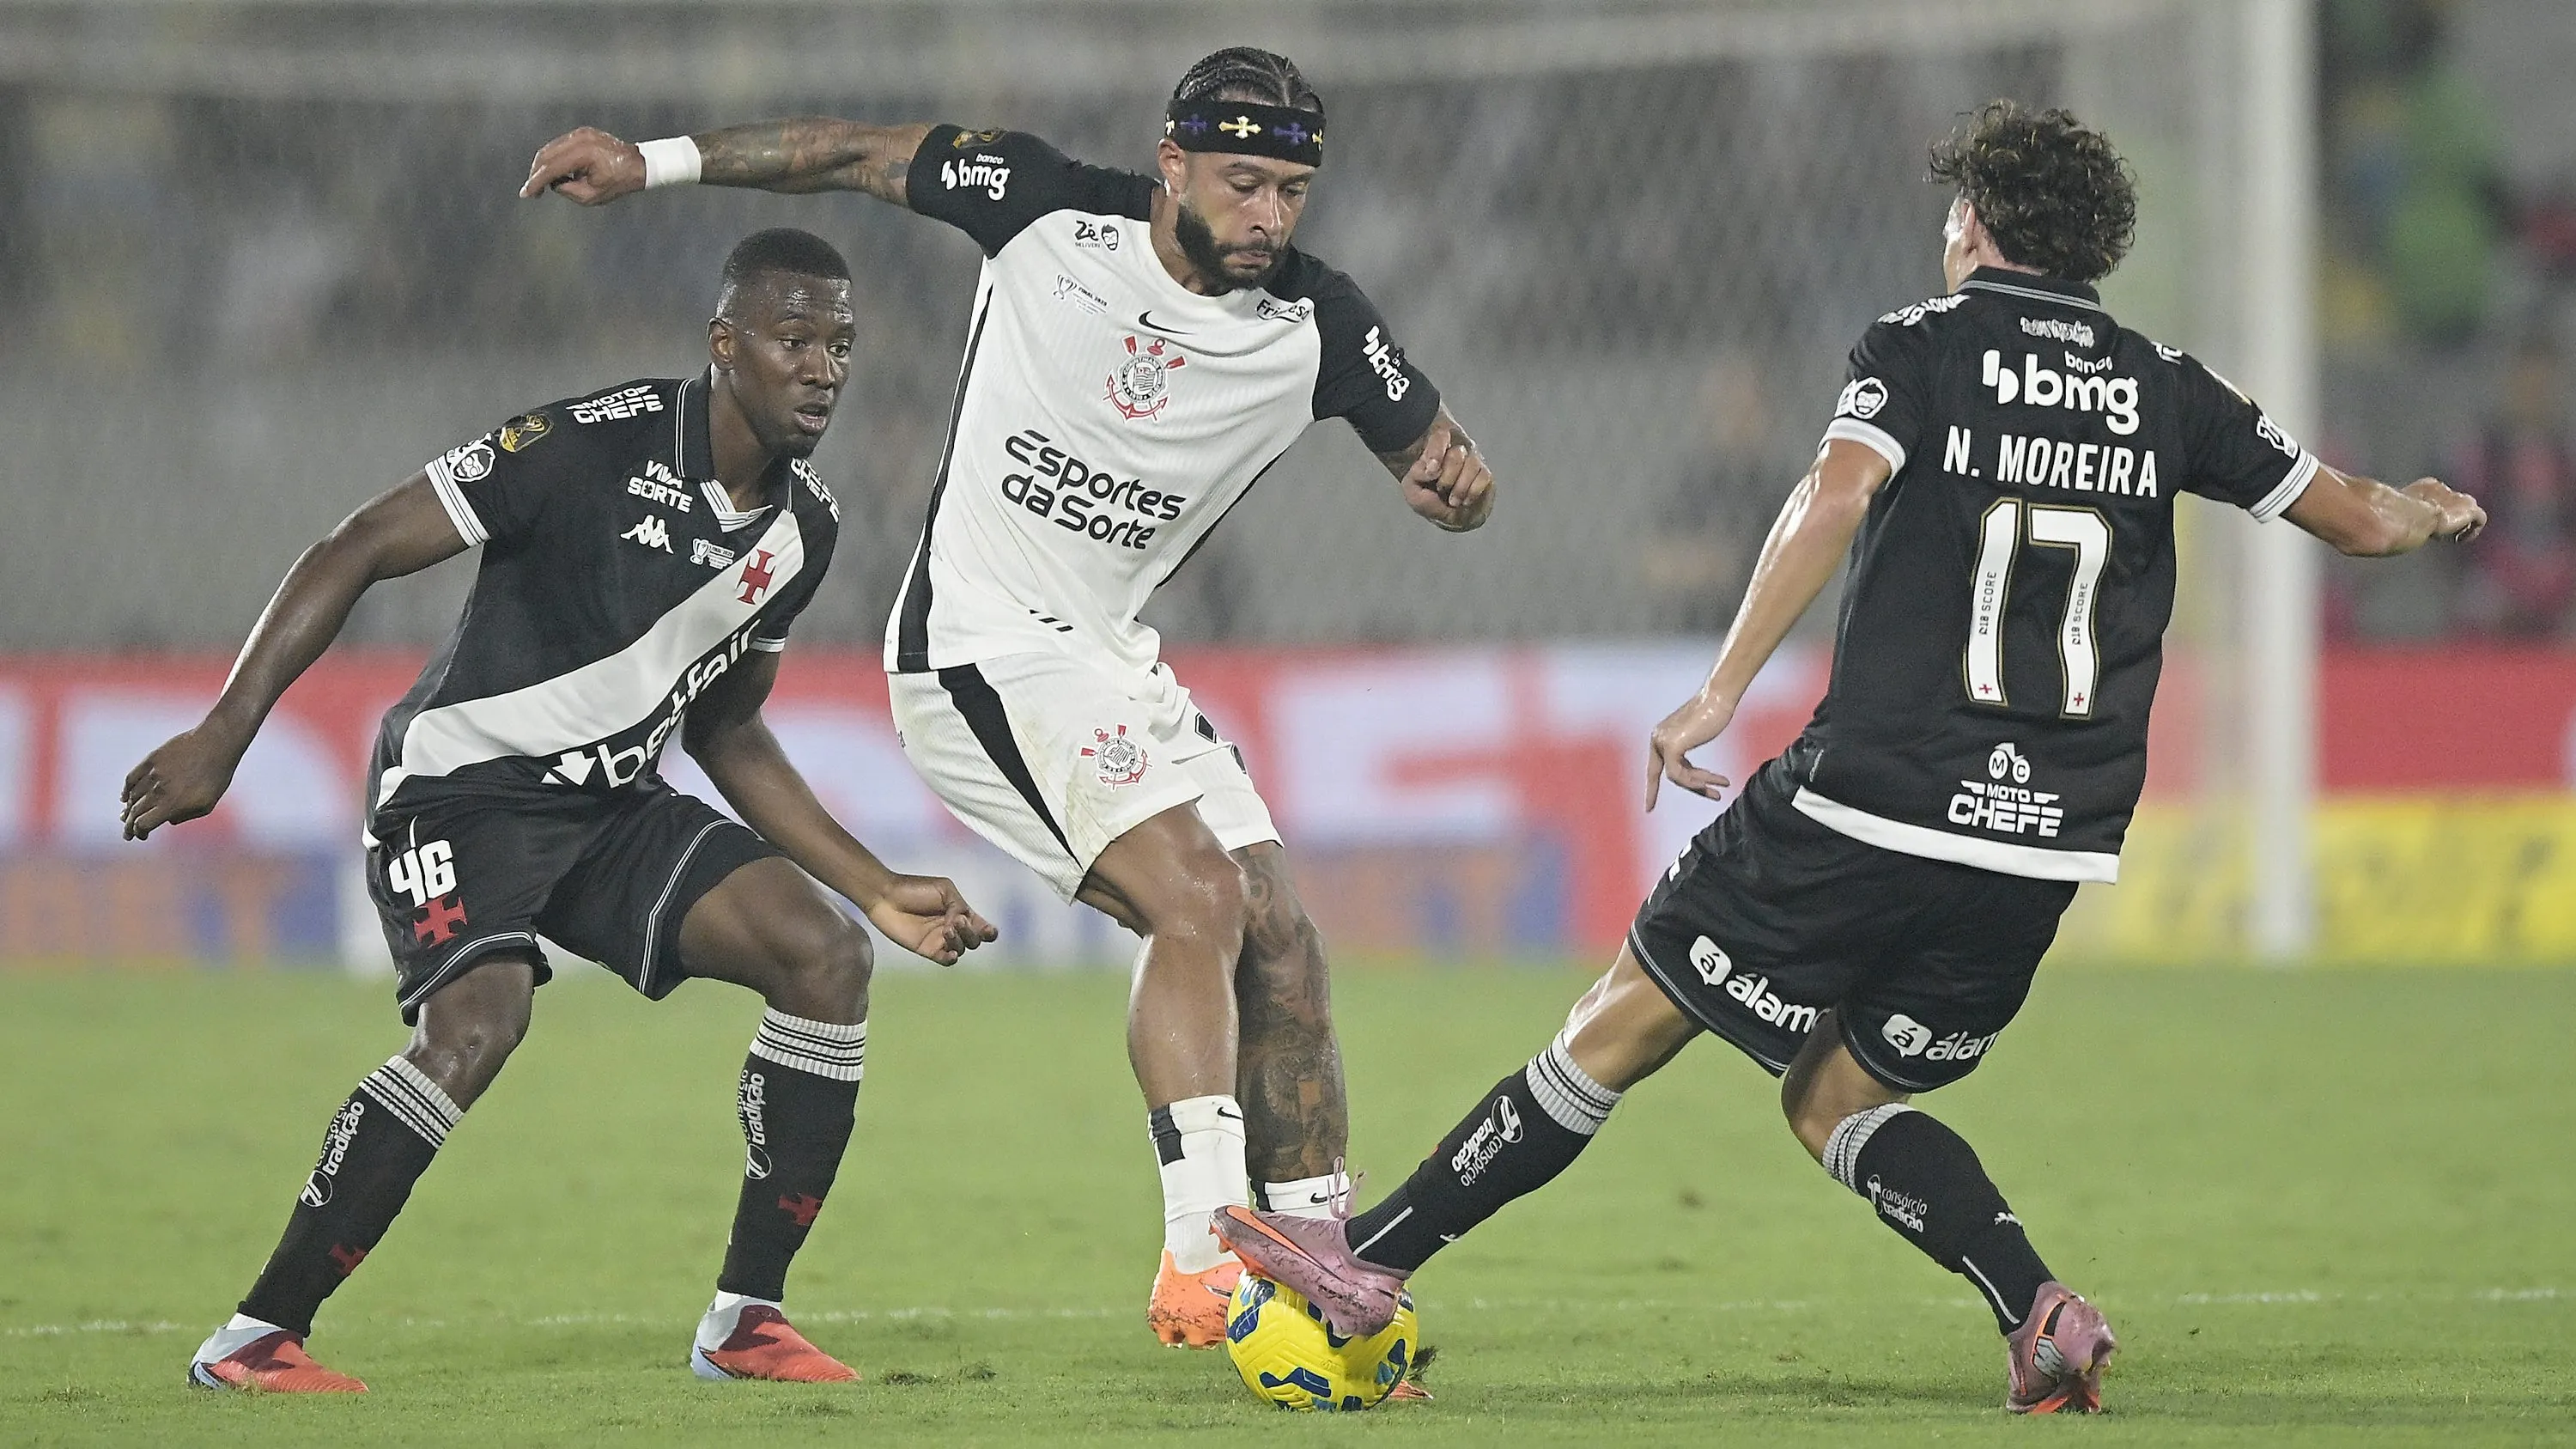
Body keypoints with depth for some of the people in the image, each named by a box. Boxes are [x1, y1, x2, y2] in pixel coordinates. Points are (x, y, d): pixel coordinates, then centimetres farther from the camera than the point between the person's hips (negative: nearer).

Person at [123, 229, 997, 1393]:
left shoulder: (804, 528, 4)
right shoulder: (597, 445, -20)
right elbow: (356, 552, -17)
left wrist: (878, 890, 13)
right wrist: (222, 736, -23)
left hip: (612, 805, 7)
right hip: (464, 785, -7)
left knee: (825, 956, -9)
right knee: (479, 1021, -31)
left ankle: (745, 1318, -1)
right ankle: (253, 1337, -21)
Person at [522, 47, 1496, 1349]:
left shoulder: (1317, 332, -4)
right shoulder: (1047, 209, -12)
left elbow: (1438, 465, 5)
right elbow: (861, 159, 3)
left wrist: (1456, 480, -20)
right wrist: (654, 161, 2)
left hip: (1111, 660, 6)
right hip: (982, 643, -6)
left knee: (1279, 948, 0)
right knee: (1196, 899, -23)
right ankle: (1200, 1259, -28)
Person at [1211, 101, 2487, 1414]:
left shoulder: (1923, 345, 1)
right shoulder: (2163, 390, 12)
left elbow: (1839, 492, -18)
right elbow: (2359, 519, 17)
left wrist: (1721, 692, -20)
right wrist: (2432, 511, 40)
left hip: (1872, 806, -4)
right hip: (2053, 847, 4)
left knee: (1621, 1025, 6)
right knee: (1833, 1099, 18)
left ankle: (1367, 1263, 11)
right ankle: (2041, 1314, -3)